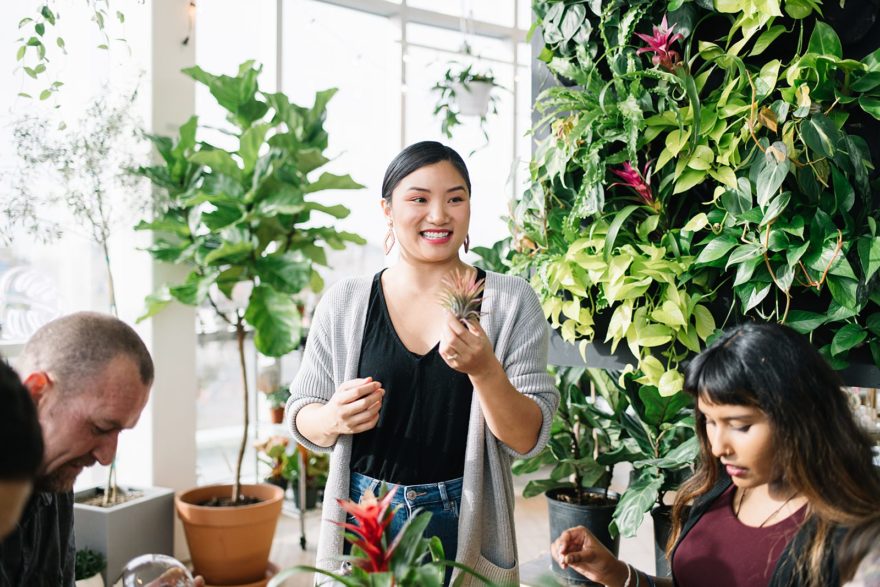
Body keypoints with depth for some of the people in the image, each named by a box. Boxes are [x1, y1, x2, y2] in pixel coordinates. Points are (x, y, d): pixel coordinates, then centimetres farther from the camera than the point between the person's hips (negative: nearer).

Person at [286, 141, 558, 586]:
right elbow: (302, 417, 4)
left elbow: (527, 440, -8)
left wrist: (485, 370, -25)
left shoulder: (510, 302, -5)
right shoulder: (344, 303, -1)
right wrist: (334, 419, -17)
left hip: (466, 527, -1)